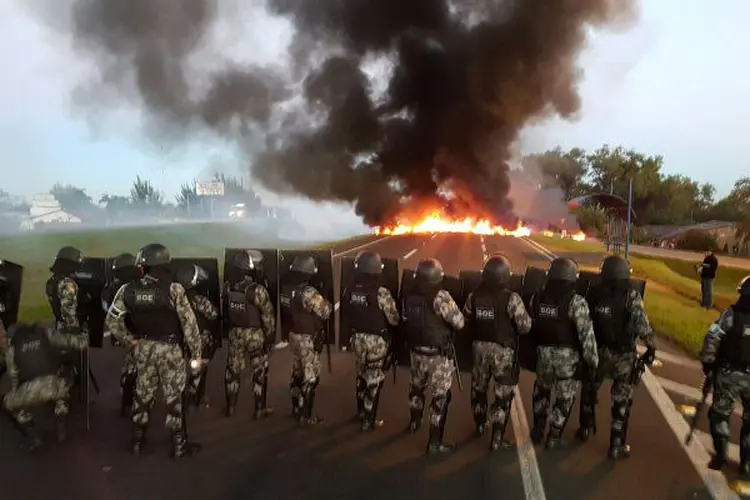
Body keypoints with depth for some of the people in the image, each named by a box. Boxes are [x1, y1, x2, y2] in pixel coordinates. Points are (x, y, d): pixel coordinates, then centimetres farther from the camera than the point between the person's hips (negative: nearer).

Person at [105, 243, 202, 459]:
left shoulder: (129, 290, -5)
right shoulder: (173, 289, -18)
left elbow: (112, 321, 2)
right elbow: (189, 324, -16)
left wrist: (130, 340, 11)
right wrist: (196, 353, -7)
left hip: (143, 347, 4)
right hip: (169, 349, -4)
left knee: (143, 394, 19)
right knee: (174, 397, 7)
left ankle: (137, 441, 32)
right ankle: (179, 445, 17)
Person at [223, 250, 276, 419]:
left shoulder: (227, 287, -4)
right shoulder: (258, 290, -21)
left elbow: (226, 310, 8)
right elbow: (268, 317, -15)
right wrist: (270, 337, -6)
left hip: (234, 333, 5)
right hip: (255, 334, -5)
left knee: (233, 370, 17)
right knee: (259, 373, 9)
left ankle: (230, 407, 28)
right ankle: (260, 409, 17)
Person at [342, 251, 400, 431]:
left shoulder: (349, 291, -7)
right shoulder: (381, 293, -22)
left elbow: (345, 313, 8)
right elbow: (394, 320, -14)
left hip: (357, 338, 5)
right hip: (376, 340, -5)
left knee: (361, 375, 23)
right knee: (373, 379, 8)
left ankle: (361, 412, 39)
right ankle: (368, 421, 17)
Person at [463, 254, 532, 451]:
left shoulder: (474, 296, -6)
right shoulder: (511, 298, -18)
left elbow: (466, 320, 3)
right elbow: (525, 326, -16)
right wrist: (511, 326, 5)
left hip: (480, 346, 4)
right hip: (503, 349, -4)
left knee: (478, 387, 23)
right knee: (503, 393, 7)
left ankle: (480, 425, 43)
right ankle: (496, 439, 10)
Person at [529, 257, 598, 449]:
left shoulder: (537, 298, -5)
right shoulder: (576, 302, -19)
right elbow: (586, 333, -19)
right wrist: (593, 359, -10)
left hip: (543, 352, 4)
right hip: (567, 355, -4)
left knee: (541, 391, 25)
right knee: (565, 397, 14)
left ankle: (538, 430, 36)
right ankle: (554, 437, 23)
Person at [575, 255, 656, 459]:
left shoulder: (594, 292, -6)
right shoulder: (631, 295, -16)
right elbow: (642, 326, -17)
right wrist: (651, 347, -3)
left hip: (596, 351, 3)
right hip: (623, 355, -3)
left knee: (589, 390, 24)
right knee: (621, 400, 9)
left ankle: (586, 429, 37)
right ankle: (617, 446, 16)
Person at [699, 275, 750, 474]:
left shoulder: (732, 313, -11)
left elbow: (711, 339, -15)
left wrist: (707, 364, -3)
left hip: (728, 373, -2)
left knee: (720, 413, 13)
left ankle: (721, 455, 10)